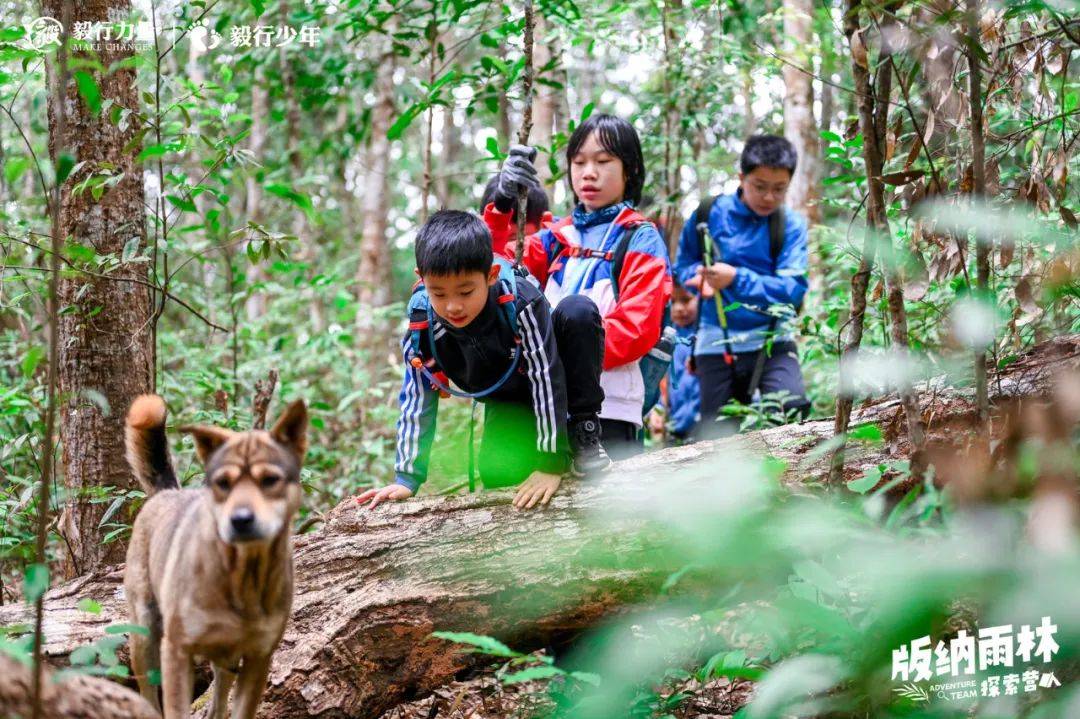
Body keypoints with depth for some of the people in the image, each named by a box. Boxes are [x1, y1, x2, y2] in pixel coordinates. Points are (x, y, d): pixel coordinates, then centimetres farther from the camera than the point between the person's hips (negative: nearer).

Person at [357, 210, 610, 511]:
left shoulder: (520, 303, -34)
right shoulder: (421, 329, -23)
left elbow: (546, 377, -31)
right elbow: (417, 402, -11)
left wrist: (551, 465, -31)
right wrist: (406, 479, -11)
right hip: (507, 402, 2)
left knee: (578, 313, -32)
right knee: (498, 472, -29)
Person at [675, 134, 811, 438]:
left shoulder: (790, 225, -4)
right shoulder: (708, 215, -2)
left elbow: (793, 289, -13)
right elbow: (682, 267, 11)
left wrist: (738, 279, -25)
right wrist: (700, 276, -13)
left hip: (771, 341, -1)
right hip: (716, 343, 1)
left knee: (794, 407, -27)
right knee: (717, 436, 6)